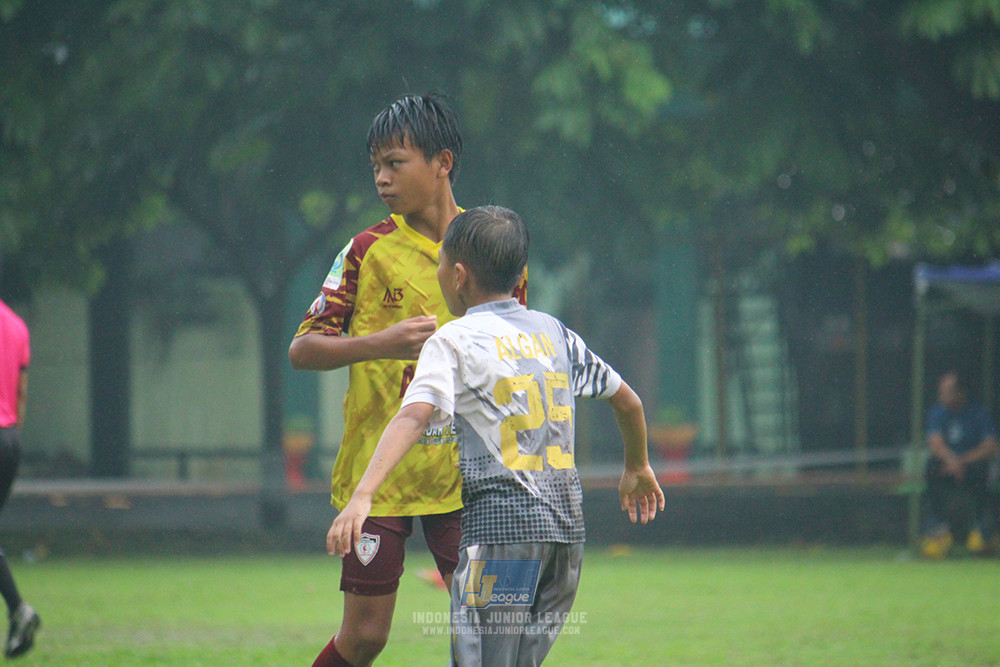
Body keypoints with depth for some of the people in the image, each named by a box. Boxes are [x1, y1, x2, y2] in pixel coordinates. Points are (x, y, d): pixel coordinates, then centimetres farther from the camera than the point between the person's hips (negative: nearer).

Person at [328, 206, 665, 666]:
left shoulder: (454, 340, -3)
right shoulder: (556, 333, 16)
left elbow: (413, 417, -19)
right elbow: (628, 402, 26)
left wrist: (362, 496, -29)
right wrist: (637, 468, 45)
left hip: (500, 524, -7)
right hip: (566, 524, 7)